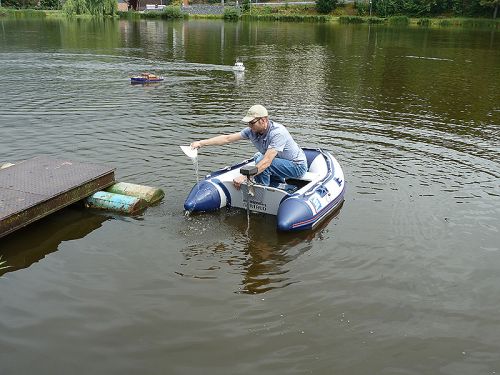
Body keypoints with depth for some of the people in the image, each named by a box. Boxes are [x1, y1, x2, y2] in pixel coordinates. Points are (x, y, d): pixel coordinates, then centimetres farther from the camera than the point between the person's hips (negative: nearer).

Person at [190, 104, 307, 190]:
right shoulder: (253, 131, -6)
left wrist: (244, 176, -39)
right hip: (282, 163, 9)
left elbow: (267, 161, -37)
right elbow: (227, 138, -5)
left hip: (297, 166, -9)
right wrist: (201, 143, -10)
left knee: (261, 161, -24)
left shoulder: (277, 132, -30)